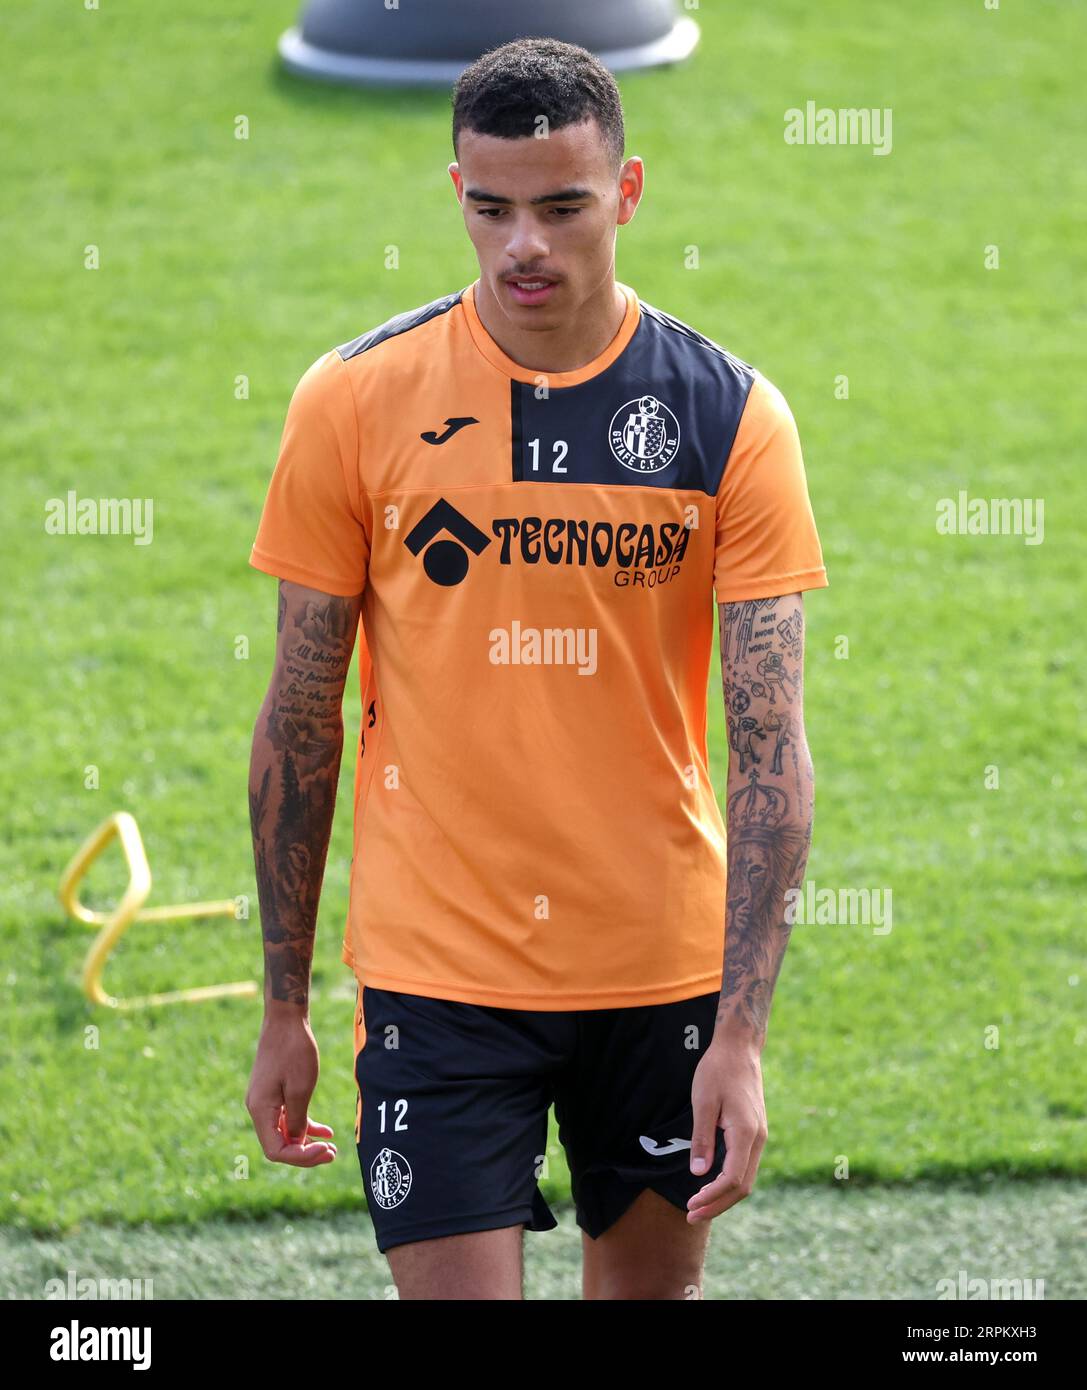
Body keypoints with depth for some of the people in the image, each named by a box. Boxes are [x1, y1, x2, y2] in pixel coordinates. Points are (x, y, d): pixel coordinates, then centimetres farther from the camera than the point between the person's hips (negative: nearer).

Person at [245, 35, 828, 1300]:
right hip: (435, 969, -1)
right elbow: (298, 725, 2)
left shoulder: (730, 415, -5)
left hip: (662, 965, 1)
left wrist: (740, 1031, -15)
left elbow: (769, 743, -8)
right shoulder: (355, 401, -4)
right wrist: (283, 1010, 3)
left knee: (652, 1282, 12)